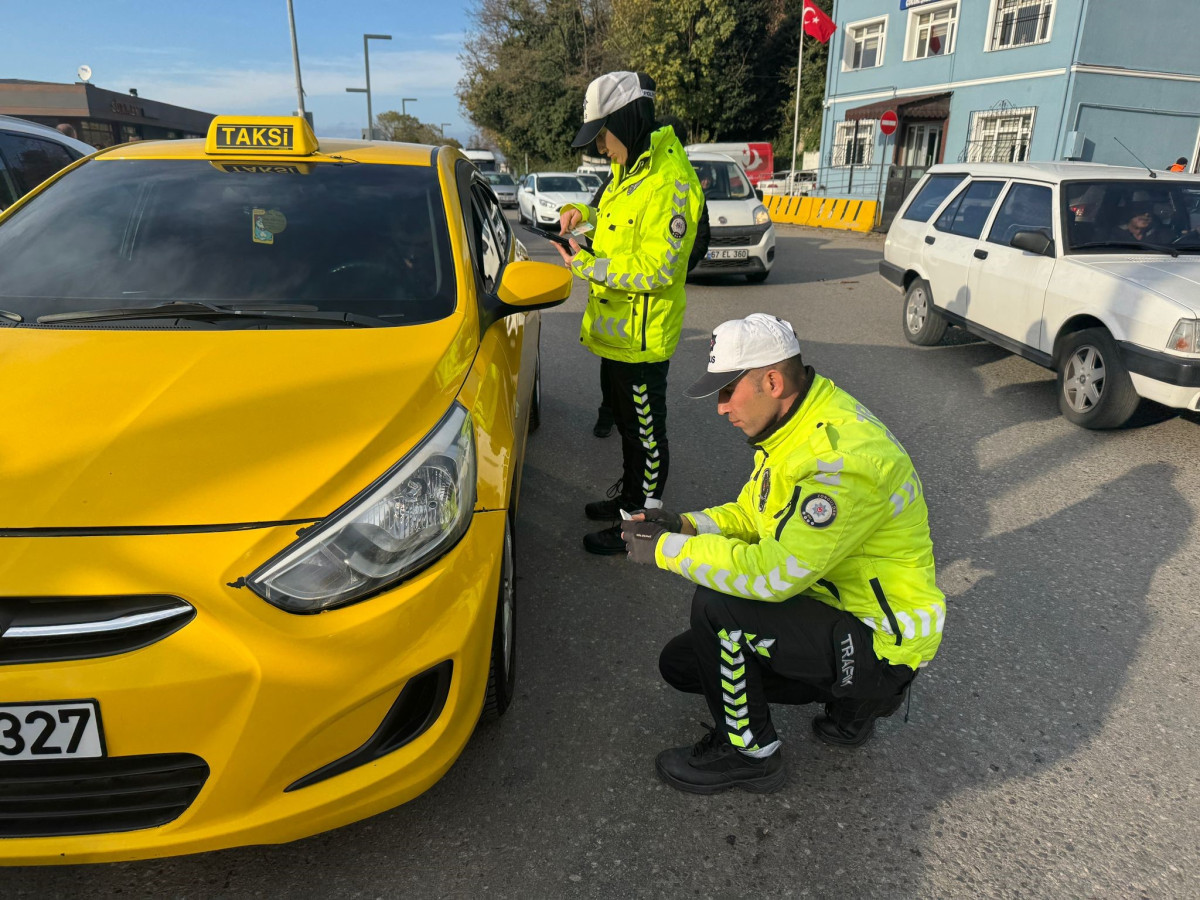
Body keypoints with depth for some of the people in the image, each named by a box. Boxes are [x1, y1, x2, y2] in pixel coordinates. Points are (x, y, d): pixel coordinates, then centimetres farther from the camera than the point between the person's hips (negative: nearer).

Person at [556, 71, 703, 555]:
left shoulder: (668, 182, -22)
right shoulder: (631, 170, 10)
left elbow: (657, 267, -27)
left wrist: (587, 265, -23)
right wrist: (584, 213, 6)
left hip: (642, 337, -10)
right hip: (614, 330, 10)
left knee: (645, 431, 4)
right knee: (626, 420, 23)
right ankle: (628, 493, 41)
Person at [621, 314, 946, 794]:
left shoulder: (844, 459, -31)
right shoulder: (793, 427, 0)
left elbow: (774, 574, -34)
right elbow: (751, 513, 12)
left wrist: (665, 550, -24)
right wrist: (683, 525, -7)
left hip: (882, 644, -10)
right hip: (831, 601, 10)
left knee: (715, 605, -27)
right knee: (680, 663, 12)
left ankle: (749, 752, -2)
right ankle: (851, 698, 17)